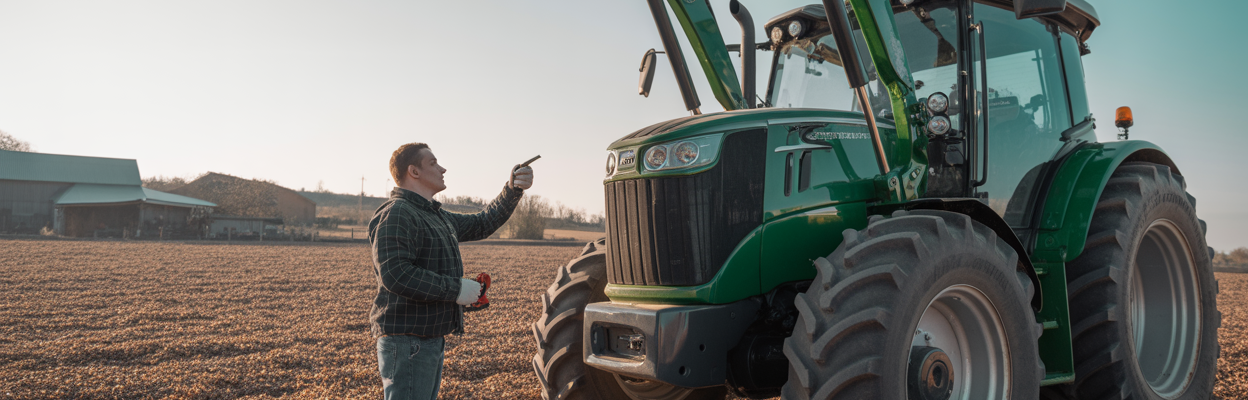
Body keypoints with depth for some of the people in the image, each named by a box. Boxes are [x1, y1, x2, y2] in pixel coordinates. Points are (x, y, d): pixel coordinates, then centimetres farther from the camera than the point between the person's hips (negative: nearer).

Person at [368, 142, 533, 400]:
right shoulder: (396, 214, -15)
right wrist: (455, 289, -22)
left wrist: (513, 190, 14)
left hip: (431, 338, 11)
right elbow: (395, 274, -27)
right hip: (407, 341, -11)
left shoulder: (437, 216, 18)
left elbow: (482, 224, 26)